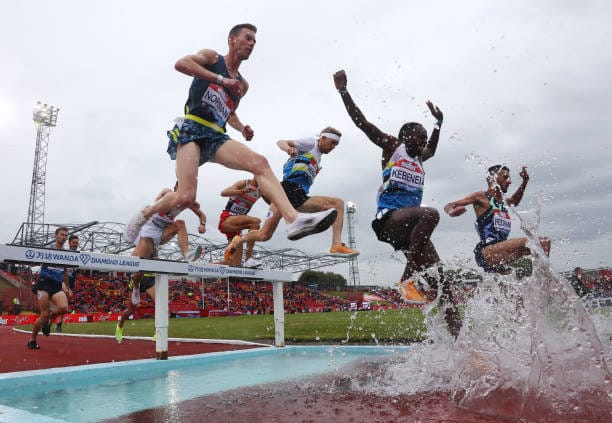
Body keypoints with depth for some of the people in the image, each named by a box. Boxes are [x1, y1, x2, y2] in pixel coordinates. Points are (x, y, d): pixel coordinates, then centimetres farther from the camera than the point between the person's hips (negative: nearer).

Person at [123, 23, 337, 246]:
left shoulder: (242, 84, 25)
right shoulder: (211, 57, 9)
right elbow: (180, 63, -11)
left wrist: (242, 128, 17)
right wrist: (221, 80, -15)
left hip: (216, 137, 5)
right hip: (191, 130, -5)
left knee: (259, 162, -23)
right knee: (186, 198, -21)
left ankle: (294, 220, -38)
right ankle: (145, 213, 11)